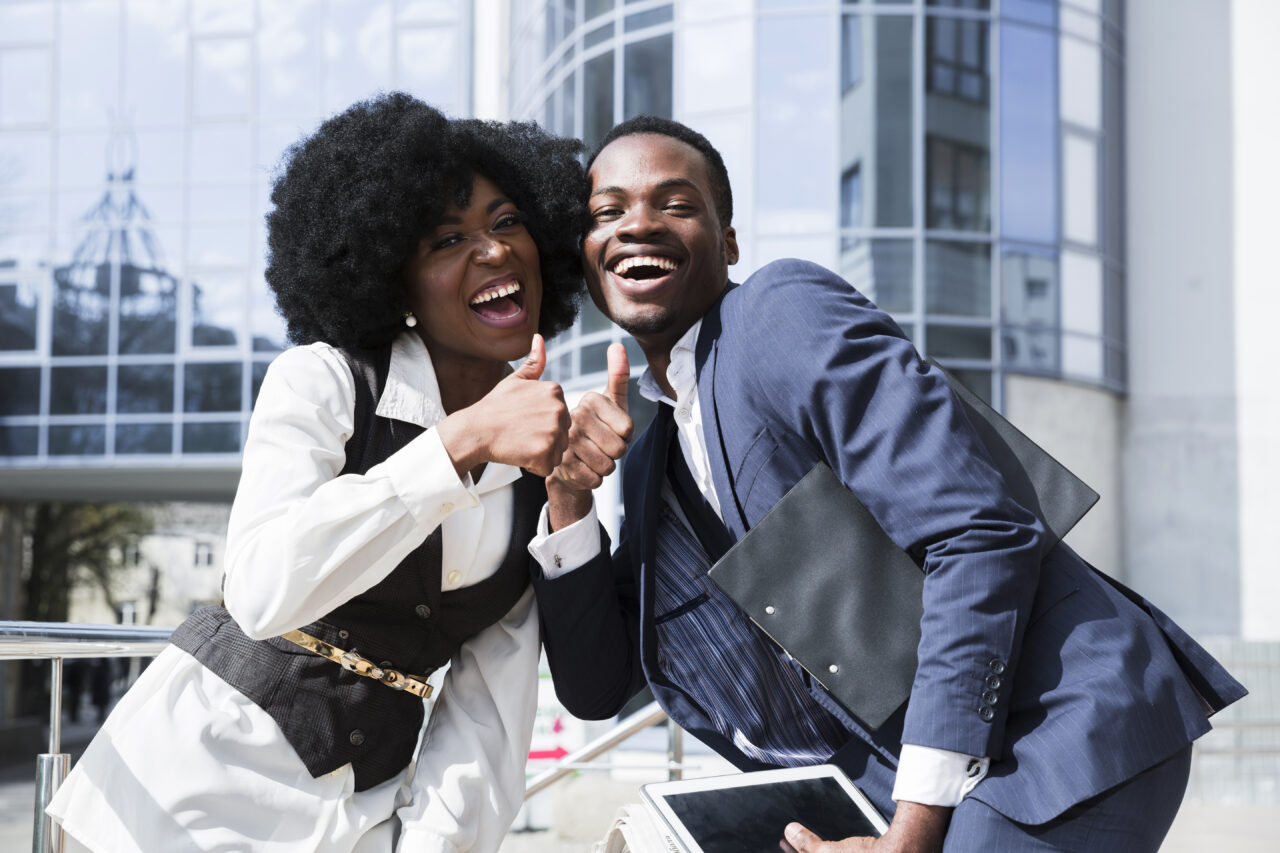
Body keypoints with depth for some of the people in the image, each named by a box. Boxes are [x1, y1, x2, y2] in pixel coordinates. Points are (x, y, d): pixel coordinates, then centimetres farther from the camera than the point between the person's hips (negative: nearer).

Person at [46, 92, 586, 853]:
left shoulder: (544, 452, 3)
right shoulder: (323, 381, -10)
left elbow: (493, 694, -2)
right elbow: (264, 590, -27)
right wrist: (462, 442, -31)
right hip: (210, 771, -3)